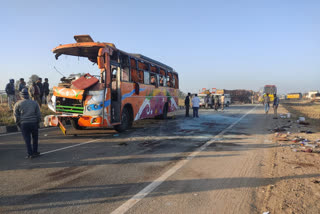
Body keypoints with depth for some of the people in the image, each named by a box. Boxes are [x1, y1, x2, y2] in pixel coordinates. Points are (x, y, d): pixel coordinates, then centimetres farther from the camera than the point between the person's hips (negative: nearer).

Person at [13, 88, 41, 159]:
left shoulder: (18, 104, 2)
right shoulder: (34, 103, 7)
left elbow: (16, 115, 2)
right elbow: (38, 114, 7)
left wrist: (18, 124, 12)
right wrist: (38, 122, 16)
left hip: (24, 124, -1)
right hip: (34, 123, 1)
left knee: (27, 140, 3)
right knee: (35, 138, 15)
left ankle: (30, 154, 4)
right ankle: (35, 152, 21)